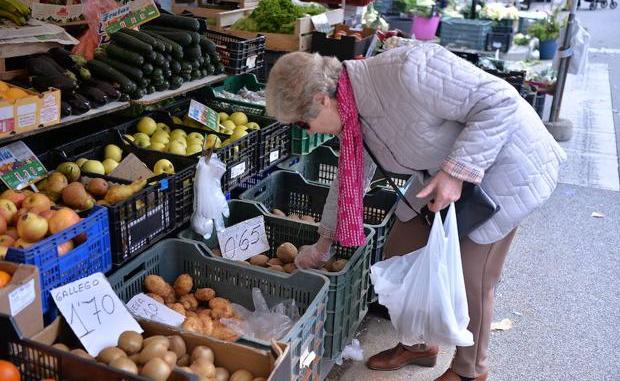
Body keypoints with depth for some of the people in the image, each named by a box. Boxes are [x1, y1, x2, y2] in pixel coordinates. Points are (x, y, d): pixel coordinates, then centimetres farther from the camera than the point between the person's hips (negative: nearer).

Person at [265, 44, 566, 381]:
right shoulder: (351, 112, -6)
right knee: (400, 252, 9)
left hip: (500, 166, -8)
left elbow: (500, 101, -28)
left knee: (468, 278, -3)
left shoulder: (405, 72, -33)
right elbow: (350, 176, 10)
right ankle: (418, 345, 32)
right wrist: (322, 246, 19)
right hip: (443, 172, 8)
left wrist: (456, 171, -33)